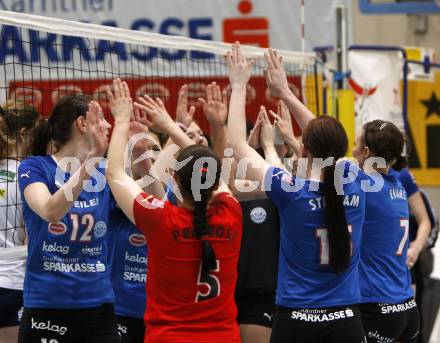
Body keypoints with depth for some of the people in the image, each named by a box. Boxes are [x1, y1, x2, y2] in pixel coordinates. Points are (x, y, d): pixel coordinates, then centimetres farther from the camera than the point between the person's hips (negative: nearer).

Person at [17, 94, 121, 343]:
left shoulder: (105, 173, 7)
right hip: (46, 310, -4)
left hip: (98, 308, 4)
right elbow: (51, 211, -24)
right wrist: (91, 159, -32)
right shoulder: (35, 168, -5)